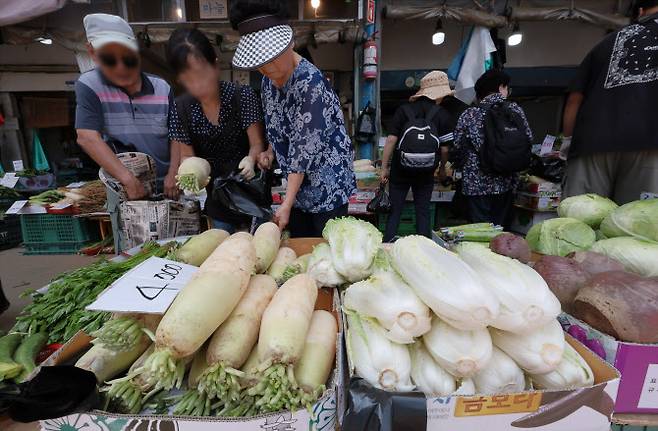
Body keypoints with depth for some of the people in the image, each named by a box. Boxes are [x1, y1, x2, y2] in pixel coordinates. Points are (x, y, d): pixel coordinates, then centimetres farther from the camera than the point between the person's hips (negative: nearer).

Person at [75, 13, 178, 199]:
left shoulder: (162, 88, 4)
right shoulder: (89, 85, -2)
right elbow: (87, 137, -11)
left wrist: (173, 174, -9)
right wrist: (128, 179, -21)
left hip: (165, 183, 2)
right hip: (122, 186, -1)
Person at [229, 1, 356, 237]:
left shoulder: (309, 82, -22)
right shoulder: (268, 80, 3)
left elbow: (304, 149, -25)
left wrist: (286, 204, -24)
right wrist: (270, 151, -1)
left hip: (327, 184, -7)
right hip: (298, 185, 7)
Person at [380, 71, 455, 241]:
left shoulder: (403, 110, -1)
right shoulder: (443, 115, -1)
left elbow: (391, 140, -7)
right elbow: (444, 148, 0)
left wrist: (384, 167, -1)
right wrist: (442, 168, 18)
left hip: (399, 171, 0)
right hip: (425, 174, 0)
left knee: (394, 212, 7)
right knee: (423, 212, 11)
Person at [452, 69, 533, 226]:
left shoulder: (469, 115, -3)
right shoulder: (515, 110, 3)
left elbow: (457, 149, -2)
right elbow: (528, 139, 6)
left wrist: (465, 166, 17)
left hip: (477, 183, -2)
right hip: (506, 183, 3)